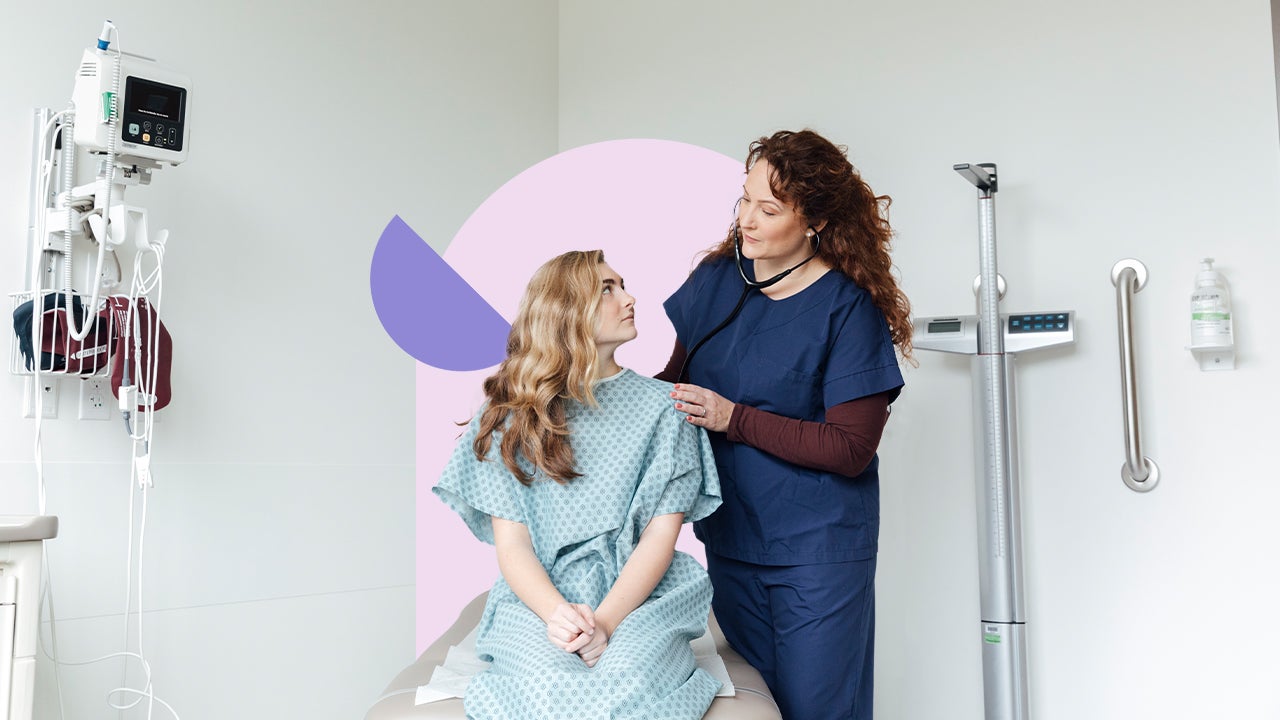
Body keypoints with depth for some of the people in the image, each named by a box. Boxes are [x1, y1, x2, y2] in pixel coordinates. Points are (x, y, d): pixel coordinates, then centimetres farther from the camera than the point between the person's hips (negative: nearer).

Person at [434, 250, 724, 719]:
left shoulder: (663, 407, 8)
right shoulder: (511, 414, 8)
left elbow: (662, 533, 0)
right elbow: (512, 544, 1)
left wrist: (606, 621, -17)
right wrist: (556, 614, -19)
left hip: (640, 596, 0)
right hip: (540, 599, 0)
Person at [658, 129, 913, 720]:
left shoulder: (848, 307, -15)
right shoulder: (716, 278, 1)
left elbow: (850, 448, -18)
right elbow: (675, 378, 14)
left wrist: (733, 417, -21)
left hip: (819, 551, -5)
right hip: (729, 538, 5)